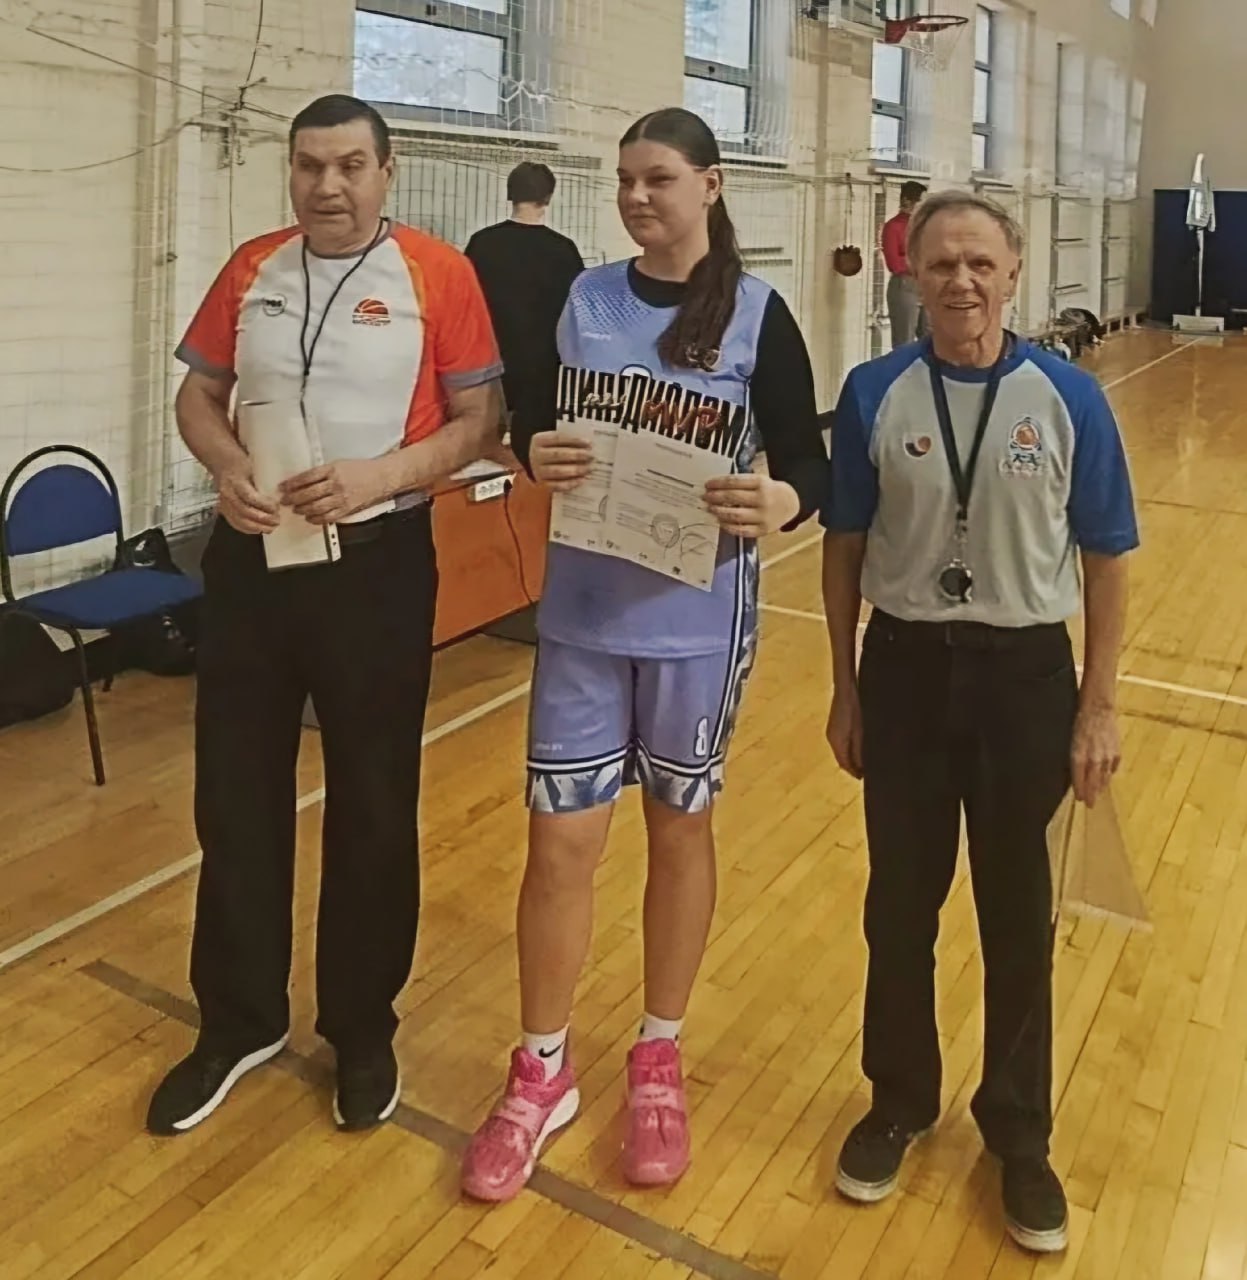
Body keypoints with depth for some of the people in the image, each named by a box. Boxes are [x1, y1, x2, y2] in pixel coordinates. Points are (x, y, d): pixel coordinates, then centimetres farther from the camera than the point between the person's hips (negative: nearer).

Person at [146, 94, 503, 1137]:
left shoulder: (438, 274, -5)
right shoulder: (250, 269, 7)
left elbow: (478, 422, -6)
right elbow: (199, 396, 11)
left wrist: (378, 477, -21)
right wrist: (227, 467, -11)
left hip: (377, 565, -4)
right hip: (250, 560, 4)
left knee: (373, 808, 8)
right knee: (236, 800, 11)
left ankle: (363, 1029, 27)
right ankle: (239, 1022, 30)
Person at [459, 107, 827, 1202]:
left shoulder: (757, 312, -4)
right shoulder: (585, 297, 4)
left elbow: (809, 463, -7)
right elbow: (530, 424, 8)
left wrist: (777, 504, -29)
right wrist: (537, 456, -15)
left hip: (699, 616, -2)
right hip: (584, 609, 2)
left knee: (680, 827, 12)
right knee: (561, 838, 4)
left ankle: (659, 1059, 32)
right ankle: (542, 1074, 24)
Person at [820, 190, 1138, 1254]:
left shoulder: (1068, 397, -6)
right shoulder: (874, 394, -4)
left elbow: (1107, 560, -1)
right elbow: (844, 550, 2)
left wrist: (1099, 706, -2)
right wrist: (844, 691, 3)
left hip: (1025, 673, 0)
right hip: (906, 667, 1)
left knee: (1018, 913, 12)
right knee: (900, 904, 12)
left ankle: (1019, 1133, 32)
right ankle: (900, 1102, 35)